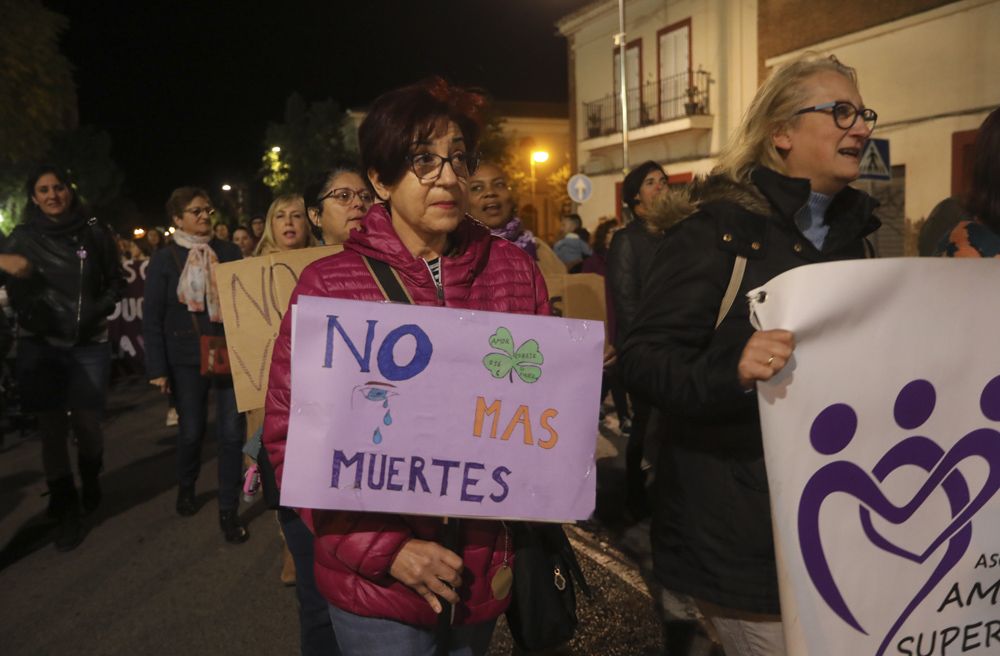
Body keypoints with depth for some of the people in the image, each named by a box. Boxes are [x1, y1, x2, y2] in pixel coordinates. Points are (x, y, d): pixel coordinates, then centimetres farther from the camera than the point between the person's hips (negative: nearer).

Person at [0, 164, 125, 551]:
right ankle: (66, 514, 17)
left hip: (89, 345, -1)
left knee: (87, 426, -3)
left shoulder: (95, 233, 1)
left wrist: (99, 310, -6)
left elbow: (116, 281, 9)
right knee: (52, 430, 3)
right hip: (40, 346, 1)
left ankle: (90, 479, 31)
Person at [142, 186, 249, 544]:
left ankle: (228, 510, 9)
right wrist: (157, 368, -5)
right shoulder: (164, 259, 0)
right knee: (191, 430, 11)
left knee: (232, 431, -2)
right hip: (187, 359, -1)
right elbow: (152, 318, 0)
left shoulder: (229, 252, 4)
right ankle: (186, 488, 39)